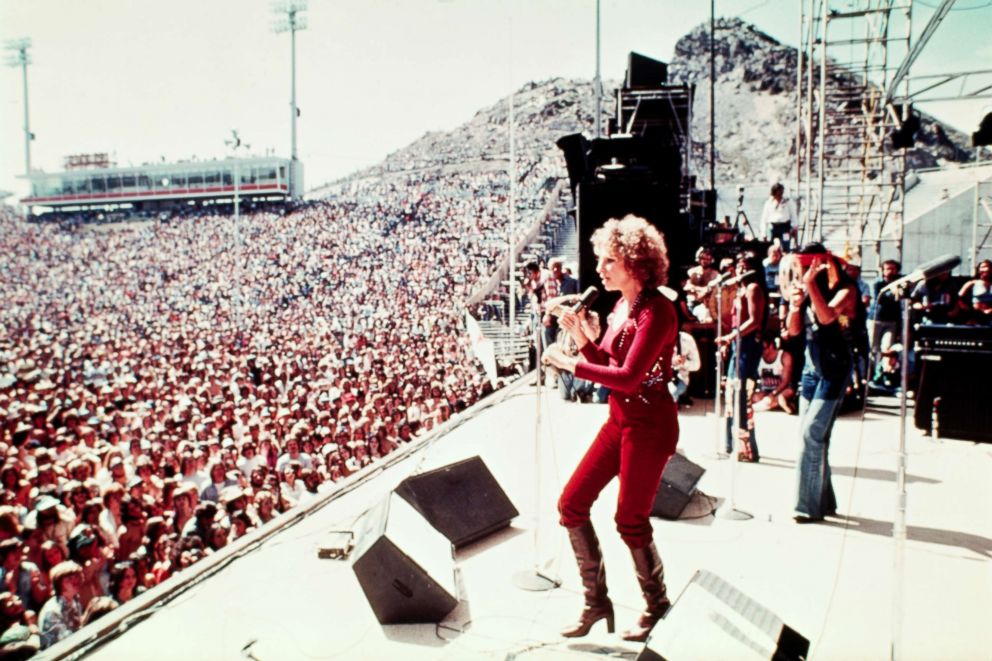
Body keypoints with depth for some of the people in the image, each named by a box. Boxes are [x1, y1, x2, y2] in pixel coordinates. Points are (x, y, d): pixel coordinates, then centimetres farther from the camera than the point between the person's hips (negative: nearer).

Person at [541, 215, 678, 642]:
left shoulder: (656, 311, -19)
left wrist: (571, 364, -20)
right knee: (572, 503, 7)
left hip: (650, 426, -9)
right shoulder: (621, 306, 9)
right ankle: (596, 601, 22)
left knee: (630, 520, 2)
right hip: (620, 420, 9)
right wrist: (583, 339, -5)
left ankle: (656, 605, 29)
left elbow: (629, 377, -25)